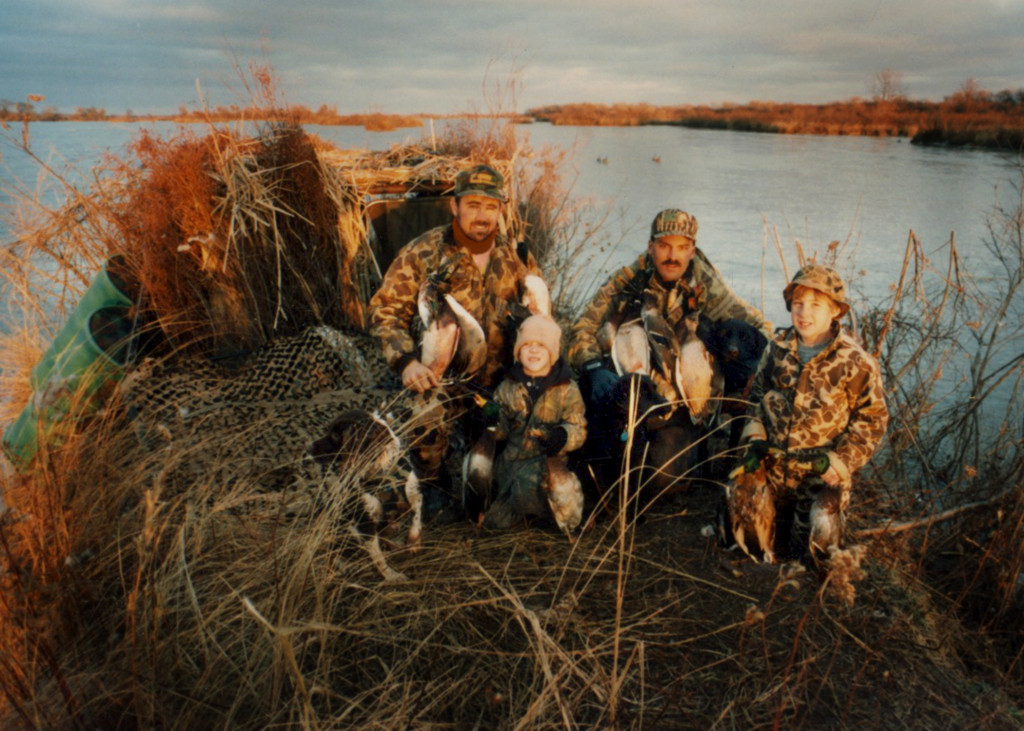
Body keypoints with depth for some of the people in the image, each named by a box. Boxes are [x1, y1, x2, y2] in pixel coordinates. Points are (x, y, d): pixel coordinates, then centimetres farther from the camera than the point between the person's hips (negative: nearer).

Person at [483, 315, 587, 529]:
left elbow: (579, 429, -3)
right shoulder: (508, 386, 9)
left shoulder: (566, 389, 0)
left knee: (527, 481, -34)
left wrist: (563, 435, -25)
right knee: (493, 521, -9)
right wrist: (492, 420, -15)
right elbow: (501, 431, 9)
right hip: (511, 455, 3)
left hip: (546, 459, -3)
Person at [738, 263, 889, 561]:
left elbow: (871, 421, -4)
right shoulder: (778, 349, 1)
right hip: (773, 466, 4)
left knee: (817, 534, -19)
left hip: (822, 473, -4)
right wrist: (755, 439, 1)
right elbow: (757, 395, 14)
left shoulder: (856, 363, -10)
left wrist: (837, 464, -12)